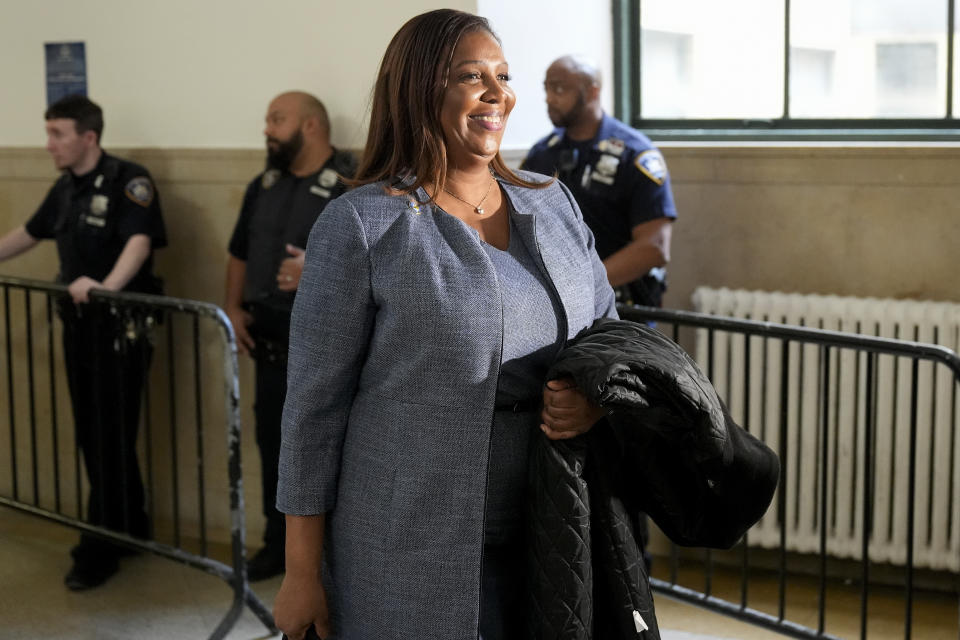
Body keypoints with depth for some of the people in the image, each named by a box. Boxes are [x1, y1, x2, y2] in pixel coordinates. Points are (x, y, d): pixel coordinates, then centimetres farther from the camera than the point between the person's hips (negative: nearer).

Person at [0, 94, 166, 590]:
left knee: (109, 441, -2)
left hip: (120, 328, -8)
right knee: (92, 437, 13)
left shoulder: (129, 181, -14)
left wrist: (107, 286, -46)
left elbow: (139, 242, -30)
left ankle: (98, 550, 7)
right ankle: (130, 527, 28)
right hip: (78, 325, 8)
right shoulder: (65, 188, 11)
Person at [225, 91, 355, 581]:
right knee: (273, 444, 15)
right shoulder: (263, 186, 14)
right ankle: (278, 544, 29)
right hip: (273, 343, 7)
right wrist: (233, 307, 7)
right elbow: (240, 253, 21)